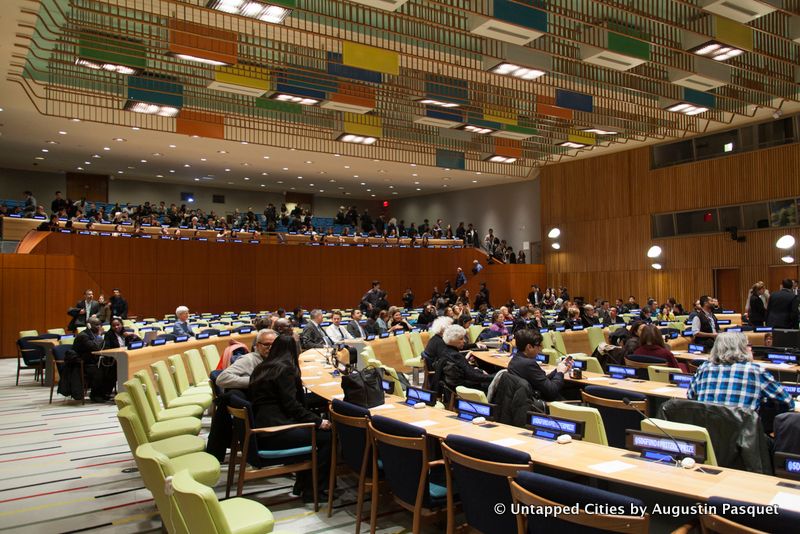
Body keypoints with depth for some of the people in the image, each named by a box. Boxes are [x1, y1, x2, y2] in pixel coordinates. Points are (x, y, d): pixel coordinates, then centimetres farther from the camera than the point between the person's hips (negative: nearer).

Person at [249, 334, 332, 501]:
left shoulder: (261, 368, 15)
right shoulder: (285, 369, -9)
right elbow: (291, 404, -16)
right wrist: (318, 421, -10)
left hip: (260, 427, 10)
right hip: (274, 430, -10)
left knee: (311, 430, 17)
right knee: (327, 436, -7)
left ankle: (301, 484, 15)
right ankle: (312, 490, 0)